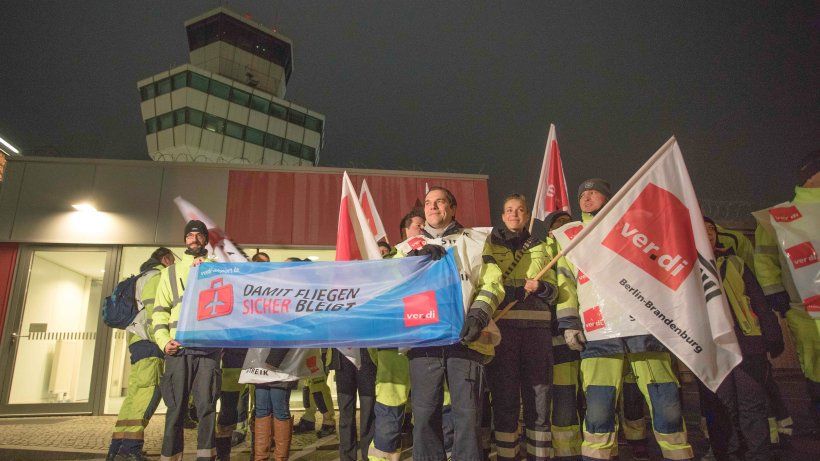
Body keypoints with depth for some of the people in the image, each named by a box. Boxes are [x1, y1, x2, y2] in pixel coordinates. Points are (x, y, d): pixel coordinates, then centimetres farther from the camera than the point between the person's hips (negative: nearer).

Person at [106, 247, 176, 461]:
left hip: (137, 341, 10)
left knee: (135, 394, 5)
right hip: (149, 341, -10)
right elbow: (153, 310, -14)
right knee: (149, 390, -17)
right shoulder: (156, 276, 0)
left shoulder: (142, 279, 30)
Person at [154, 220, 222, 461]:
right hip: (179, 349, 1)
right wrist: (164, 341, -2)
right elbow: (160, 310, 12)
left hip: (209, 349, 0)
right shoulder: (171, 272, 17)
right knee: (176, 408, 2)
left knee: (206, 407, 0)